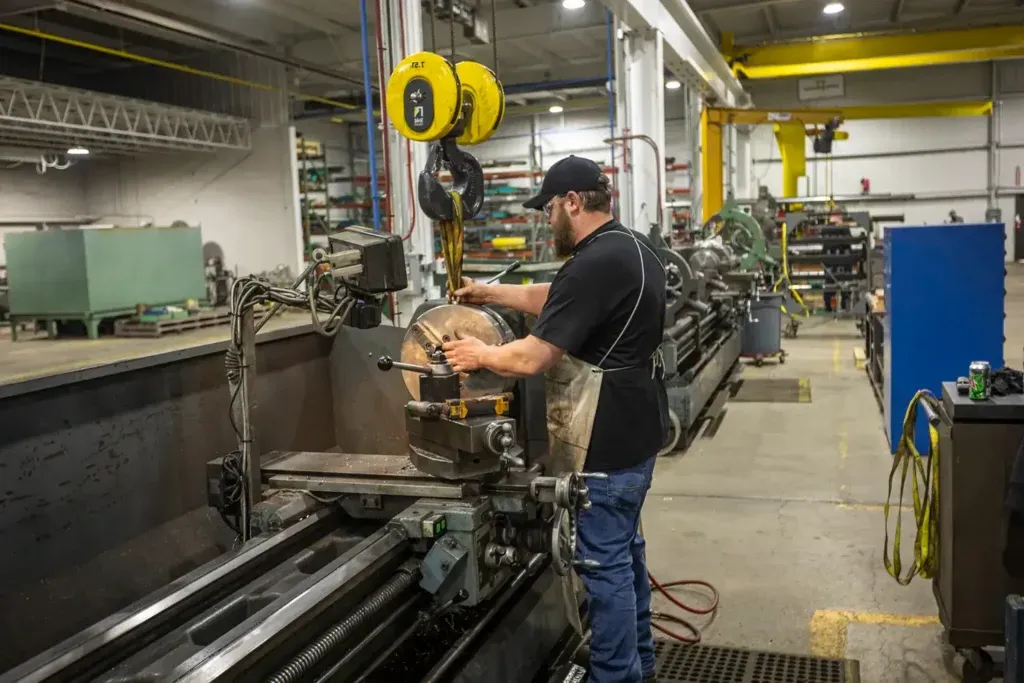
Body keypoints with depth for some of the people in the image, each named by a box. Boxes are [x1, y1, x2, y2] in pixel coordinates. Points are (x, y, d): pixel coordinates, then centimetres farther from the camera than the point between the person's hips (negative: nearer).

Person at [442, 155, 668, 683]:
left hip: (607, 441, -11)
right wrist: (488, 293, 21)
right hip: (631, 430, 11)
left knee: (604, 561, 2)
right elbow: (553, 299, 20)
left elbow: (533, 357, -22)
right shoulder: (629, 246, 10)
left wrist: (479, 355, -5)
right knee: (624, 548, 21)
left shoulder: (595, 263, -23)